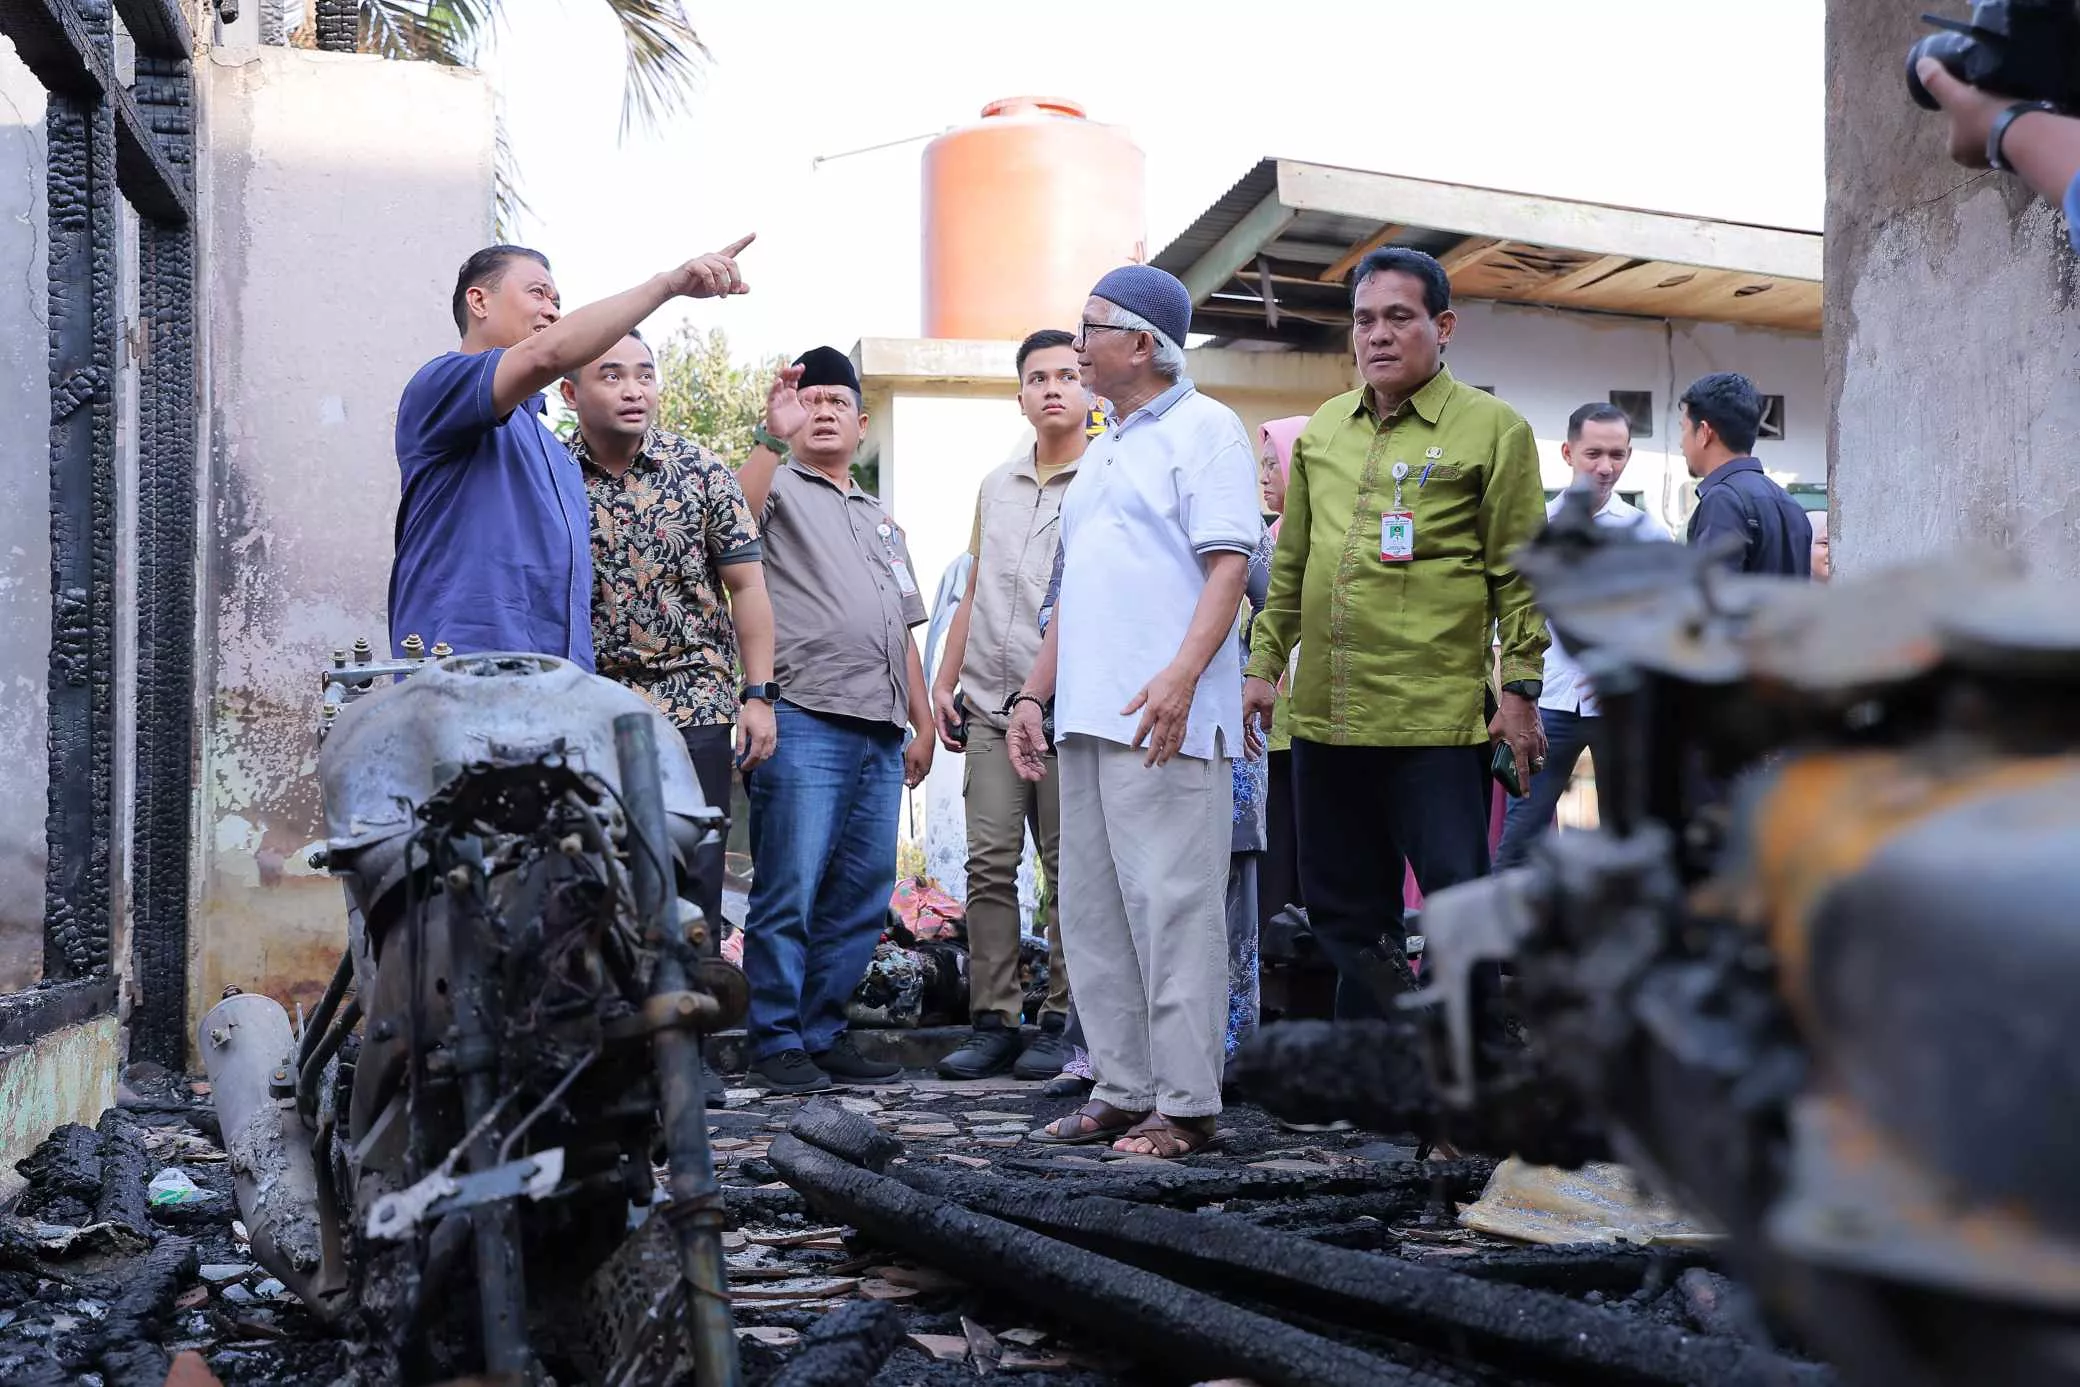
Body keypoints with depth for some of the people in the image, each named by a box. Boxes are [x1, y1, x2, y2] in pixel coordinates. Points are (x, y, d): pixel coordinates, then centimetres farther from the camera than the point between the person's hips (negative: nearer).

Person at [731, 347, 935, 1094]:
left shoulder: (883, 522, 27)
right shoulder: (779, 485, 7)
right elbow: (736, 509, -18)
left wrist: (922, 722, 19)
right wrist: (772, 436, -28)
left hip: (880, 735, 7)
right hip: (804, 723, -7)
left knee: (862, 898, 7)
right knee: (789, 892, -7)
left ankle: (824, 1031, 15)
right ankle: (777, 1040, 1)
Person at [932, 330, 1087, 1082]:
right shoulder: (996, 486, 18)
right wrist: (945, 679, 16)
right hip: (990, 707, 5)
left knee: (1068, 870, -1)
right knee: (989, 865, 1)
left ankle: (1062, 1021, 7)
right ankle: (993, 1021, 6)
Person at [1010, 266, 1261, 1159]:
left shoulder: (1202, 429, -3)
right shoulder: (1104, 451, 24)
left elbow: (1229, 565, -13)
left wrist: (1181, 675, -25)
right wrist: (1034, 693, 19)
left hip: (1163, 718, -9)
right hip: (1087, 717, 9)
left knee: (1172, 910, -8)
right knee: (1093, 913, 10)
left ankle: (1186, 1105, -3)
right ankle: (1122, 1090, 17)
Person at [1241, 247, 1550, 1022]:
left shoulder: (1492, 429, -1)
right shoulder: (1322, 431, 14)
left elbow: (1520, 573, -3)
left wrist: (1520, 688, -8)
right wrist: (1265, 664, 17)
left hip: (1437, 719, -5)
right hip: (1325, 716, 6)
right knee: (1346, 913, 12)